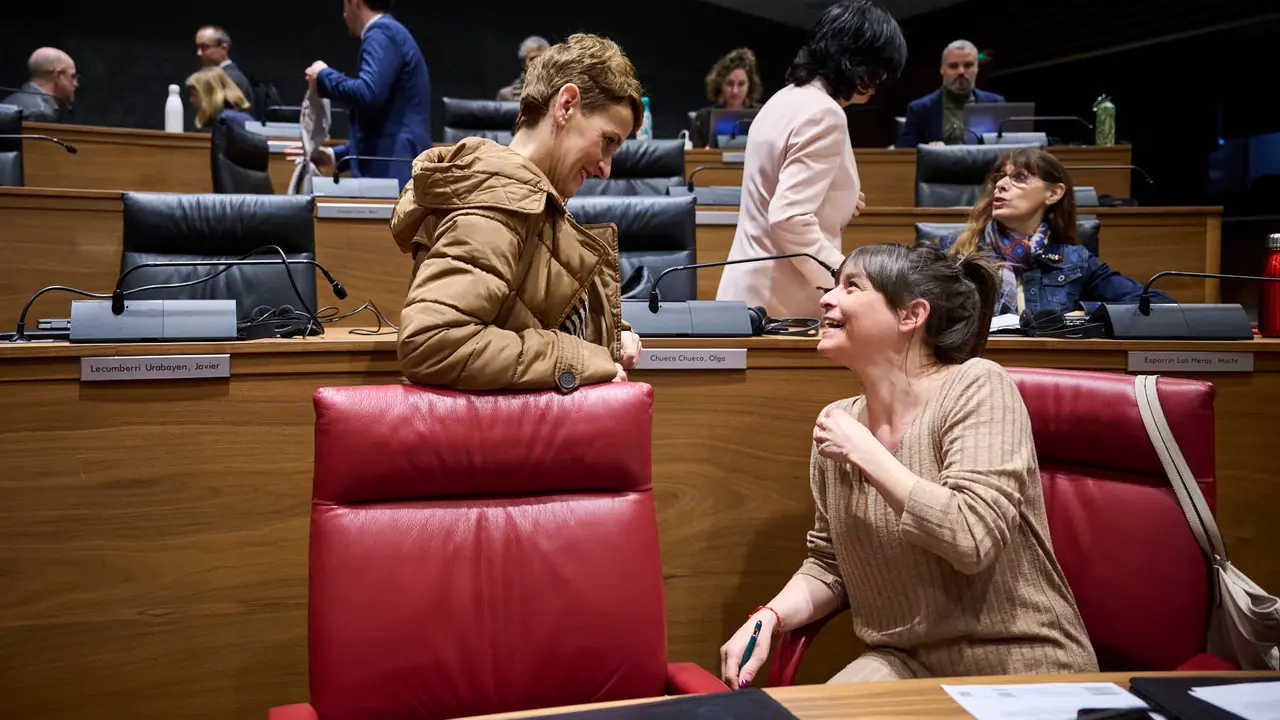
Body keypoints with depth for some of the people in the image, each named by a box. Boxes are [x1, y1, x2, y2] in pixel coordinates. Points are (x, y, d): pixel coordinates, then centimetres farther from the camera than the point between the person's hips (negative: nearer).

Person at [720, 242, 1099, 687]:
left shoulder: (975, 386, -13)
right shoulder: (836, 421, 3)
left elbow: (974, 538, -26)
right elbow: (829, 565, 11)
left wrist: (864, 451, -19)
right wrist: (768, 617, -7)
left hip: (1022, 672, -5)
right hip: (907, 664, 5)